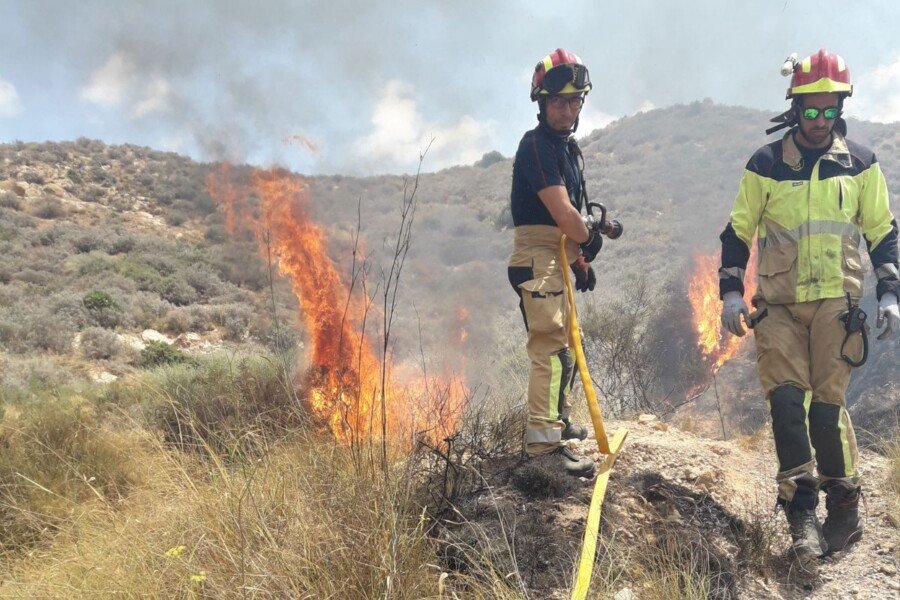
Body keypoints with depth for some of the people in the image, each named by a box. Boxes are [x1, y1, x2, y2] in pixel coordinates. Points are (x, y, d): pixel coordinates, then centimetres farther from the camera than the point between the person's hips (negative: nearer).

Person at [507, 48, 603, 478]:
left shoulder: (568, 146, 15)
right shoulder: (536, 145, -17)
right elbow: (563, 213, -23)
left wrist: (580, 260, 16)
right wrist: (589, 240, -6)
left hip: (560, 255, 10)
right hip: (537, 256, -10)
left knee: (564, 344, 21)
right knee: (552, 349, -15)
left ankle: (556, 420, 37)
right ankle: (543, 439, -13)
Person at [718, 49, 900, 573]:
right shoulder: (766, 165, 2)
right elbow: (739, 231, 8)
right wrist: (732, 291, 1)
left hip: (836, 302, -1)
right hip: (778, 303, 1)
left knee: (827, 403, -4)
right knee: (785, 398, -9)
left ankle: (845, 508, 12)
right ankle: (802, 512, -5)